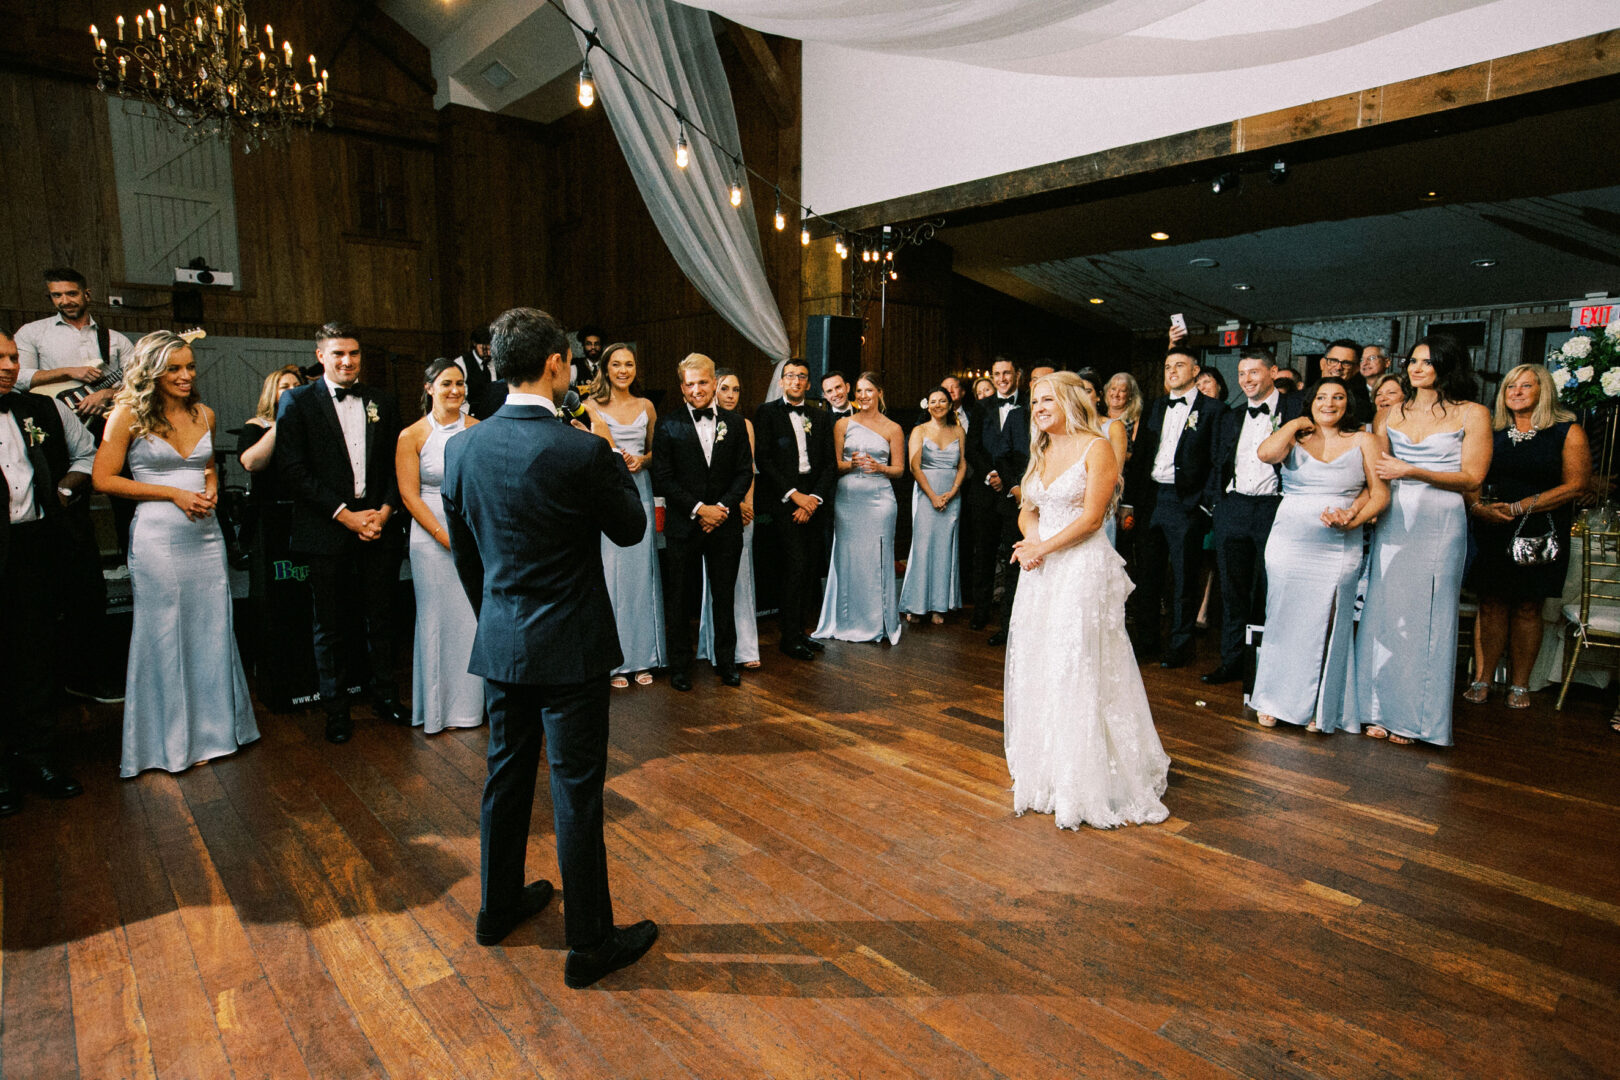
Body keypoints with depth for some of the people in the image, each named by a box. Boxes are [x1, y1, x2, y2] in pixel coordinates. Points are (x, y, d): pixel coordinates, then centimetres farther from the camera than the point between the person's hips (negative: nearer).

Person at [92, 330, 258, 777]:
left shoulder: (205, 414, 10)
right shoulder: (129, 414, -4)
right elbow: (104, 479, -5)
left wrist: (211, 489, 4)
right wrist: (174, 493, -12)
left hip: (206, 534, 4)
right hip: (158, 536, -4)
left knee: (213, 631, 9)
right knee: (163, 636, 3)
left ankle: (215, 726, 24)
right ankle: (171, 739, 18)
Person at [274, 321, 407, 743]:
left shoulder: (380, 404, 11)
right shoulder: (297, 401, 0)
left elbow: (396, 465, 11)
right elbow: (293, 471, -7)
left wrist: (385, 510, -5)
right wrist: (344, 514, -13)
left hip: (377, 527, 3)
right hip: (327, 532, -3)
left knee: (381, 620, 9)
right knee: (330, 627, 7)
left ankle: (384, 696, 24)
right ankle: (336, 709, 20)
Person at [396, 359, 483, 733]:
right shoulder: (412, 436, -1)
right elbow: (409, 495, -4)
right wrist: (445, 535, -11)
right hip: (432, 538, -2)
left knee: (478, 616, 4)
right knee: (438, 619, 4)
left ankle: (473, 700, 20)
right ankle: (438, 706, 18)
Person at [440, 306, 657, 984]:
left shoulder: (462, 447, -1)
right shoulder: (582, 451, -19)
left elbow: (462, 550, 9)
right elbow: (631, 529, -4)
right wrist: (615, 462, 8)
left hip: (499, 642, 6)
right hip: (569, 647, -6)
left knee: (507, 774, 21)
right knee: (576, 790, 4)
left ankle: (498, 908, 39)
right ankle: (589, 944, 19)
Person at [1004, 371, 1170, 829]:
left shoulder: (1096, 448, -6)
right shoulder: (1041, 452, 15)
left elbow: (1091, 518, -13)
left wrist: (1043, 547, -12)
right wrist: (1030, 541, -7)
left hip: (1083, 568, -7)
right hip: (1041, 572, 7)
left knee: (1081, 669, -5)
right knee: (1039, 667, 10)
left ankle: (1090, 779, 9)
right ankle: (1045, 771, 25)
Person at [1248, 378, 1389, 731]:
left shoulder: (1363, 441, 8)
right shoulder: (1294, 439, 8)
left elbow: (1380, 493, 3)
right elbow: (1265, 453, -15)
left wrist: (1353, 519, -14)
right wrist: (1294, 424, -1)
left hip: (1338, 551, 0)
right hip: (1288, 546, 0)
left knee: (1326, 626, 4)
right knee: (1284, 621, 6)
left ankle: (1318, 709, 18)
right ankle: (1275, 701, 19)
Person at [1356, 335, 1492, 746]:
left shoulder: (1472, 414, 2)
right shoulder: (1392, 413, 14)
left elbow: (1471, 478, -4)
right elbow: (1373, 469, 15)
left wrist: (1413, 472, -15)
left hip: (1439, 523, -4)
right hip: (1391, 522, 4)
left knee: (1426, 615, -2)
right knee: (1383, 610, 2)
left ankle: (1414, 716, 9)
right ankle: (1380, 709, 11)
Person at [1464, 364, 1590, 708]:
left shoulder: (1567, 432, 1)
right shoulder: (1492, 432, 10)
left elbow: (1576, 485, -7)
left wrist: (1518, 507, -14)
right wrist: (1478, 507, -13)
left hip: (1539, 533, -2)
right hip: (1492, 531, 2)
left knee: (1527, 608, 2)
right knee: (1491, 604, 2)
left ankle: (1519, 684, 12)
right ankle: (1481, 680, 7)